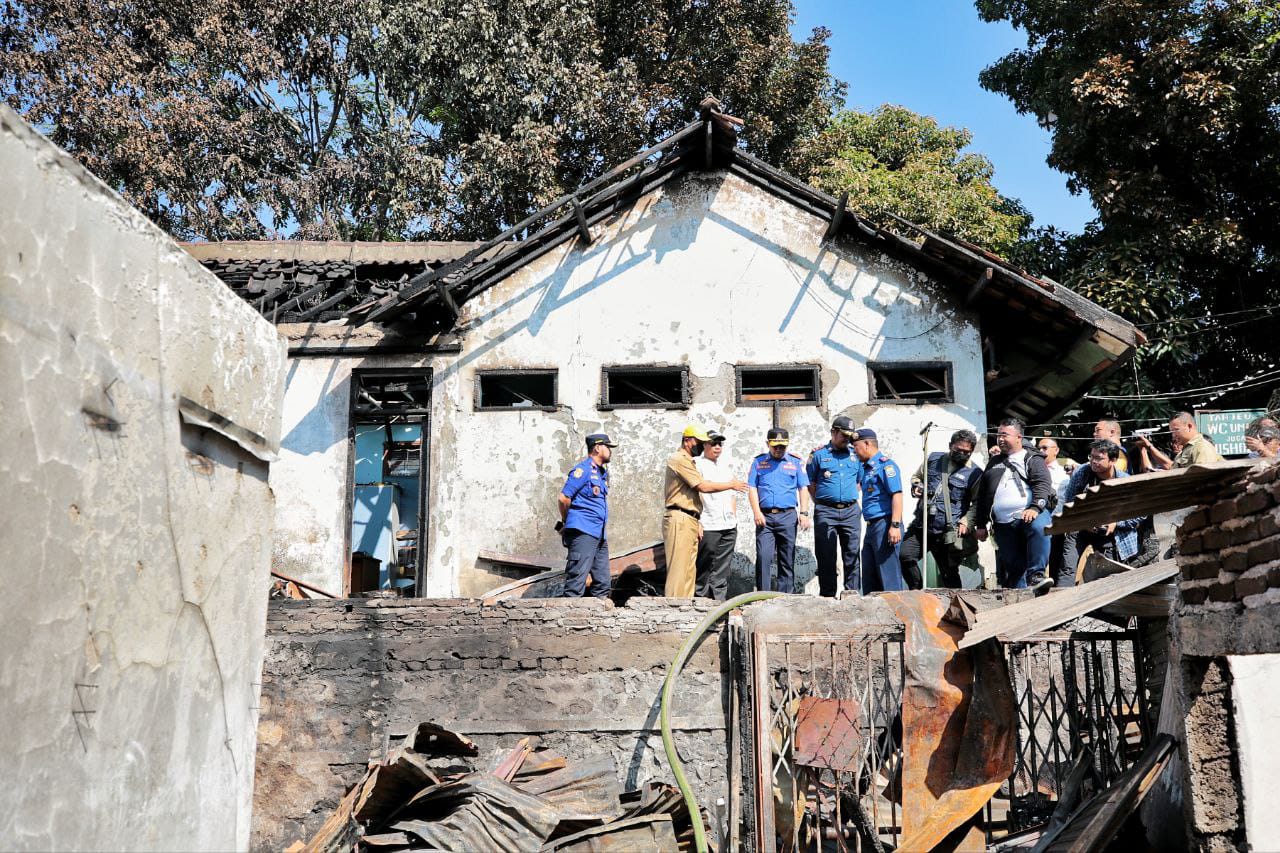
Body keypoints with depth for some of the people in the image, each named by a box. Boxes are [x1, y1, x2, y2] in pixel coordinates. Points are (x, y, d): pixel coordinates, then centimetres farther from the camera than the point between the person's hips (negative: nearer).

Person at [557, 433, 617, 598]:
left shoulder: (602, 472, 18)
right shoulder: (583, 470, -9)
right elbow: (564, 498, -13)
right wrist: (566, 523, 3)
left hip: (599, 534, 9)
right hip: (583, 532, -9)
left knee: (602, 581, 12)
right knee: (577, 579, -11)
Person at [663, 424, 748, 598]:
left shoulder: (688, 461, 24)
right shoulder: (679, 459, -9)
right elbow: (702, 487, -13)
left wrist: (697, 521, 16)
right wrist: (731, 485, -2)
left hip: (690, 520, 10)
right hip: (679, 520, -10)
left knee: (690, 570, 9)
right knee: (678, 569, -12)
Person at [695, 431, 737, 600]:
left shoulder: (725, 466, 20)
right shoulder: (697, 464, -3)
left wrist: (734, 519, 18)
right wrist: (697, 522, -16)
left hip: (729, 527, 7)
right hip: (708, 527, -6)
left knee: (722, 570, 5)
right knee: (704, 569, -2)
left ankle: (719, 601, 9)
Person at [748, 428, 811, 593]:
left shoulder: (796, 462, 11)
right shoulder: (758, 462, 11)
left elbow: (803, 489, 7)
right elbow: (752, 488, 6)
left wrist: (804, 513, -4)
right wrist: (757, 512, -6)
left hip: (787, 516, 1)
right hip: (765, 517, -1)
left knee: (787, 559, 3)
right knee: (763, 556, -11)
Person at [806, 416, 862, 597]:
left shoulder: (855, 455, 13)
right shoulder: (819, 454, 3)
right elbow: (810, 482, 6)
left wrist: (851, 499, 10)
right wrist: (820, 503, 1)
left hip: (851, 511, 3)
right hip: (826, 512, -3)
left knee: (852, 554, 2)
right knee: (826, 555, -1)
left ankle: (852, 592, 8)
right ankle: (827, 595, 5)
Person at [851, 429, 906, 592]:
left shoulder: (885, 465, -10)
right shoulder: (864, 467, 18)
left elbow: (897, 495, -18)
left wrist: (895, 525, -25)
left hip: (884, 524, -10)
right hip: (870, 526, 10)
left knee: (889, 574, -7)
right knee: (869, 576, 12)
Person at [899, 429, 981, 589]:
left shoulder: (974, 474, 1)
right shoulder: (933, 459, 12)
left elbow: (978, 503, 2)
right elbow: (916, 477, 25)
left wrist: (966, 522, -13)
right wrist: (916, 486, 1)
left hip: (947, 533, -3)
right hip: (920, 526, 3)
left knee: (949, 574, 3)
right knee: (905, 556, -13)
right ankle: (917, 590, 5)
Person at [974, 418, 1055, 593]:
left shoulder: (1032, 459, 9)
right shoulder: (994, 463, 25)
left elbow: (1043, 484, -7)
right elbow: (982, 495, 26)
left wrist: (1035, 508, -24)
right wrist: (981, 525, 20)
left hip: (1031, 515, -5)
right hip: (1004, 525, 5)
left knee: (1038, 528, -36)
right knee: (1013, 566, -4)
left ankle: (1036, 575, -35)